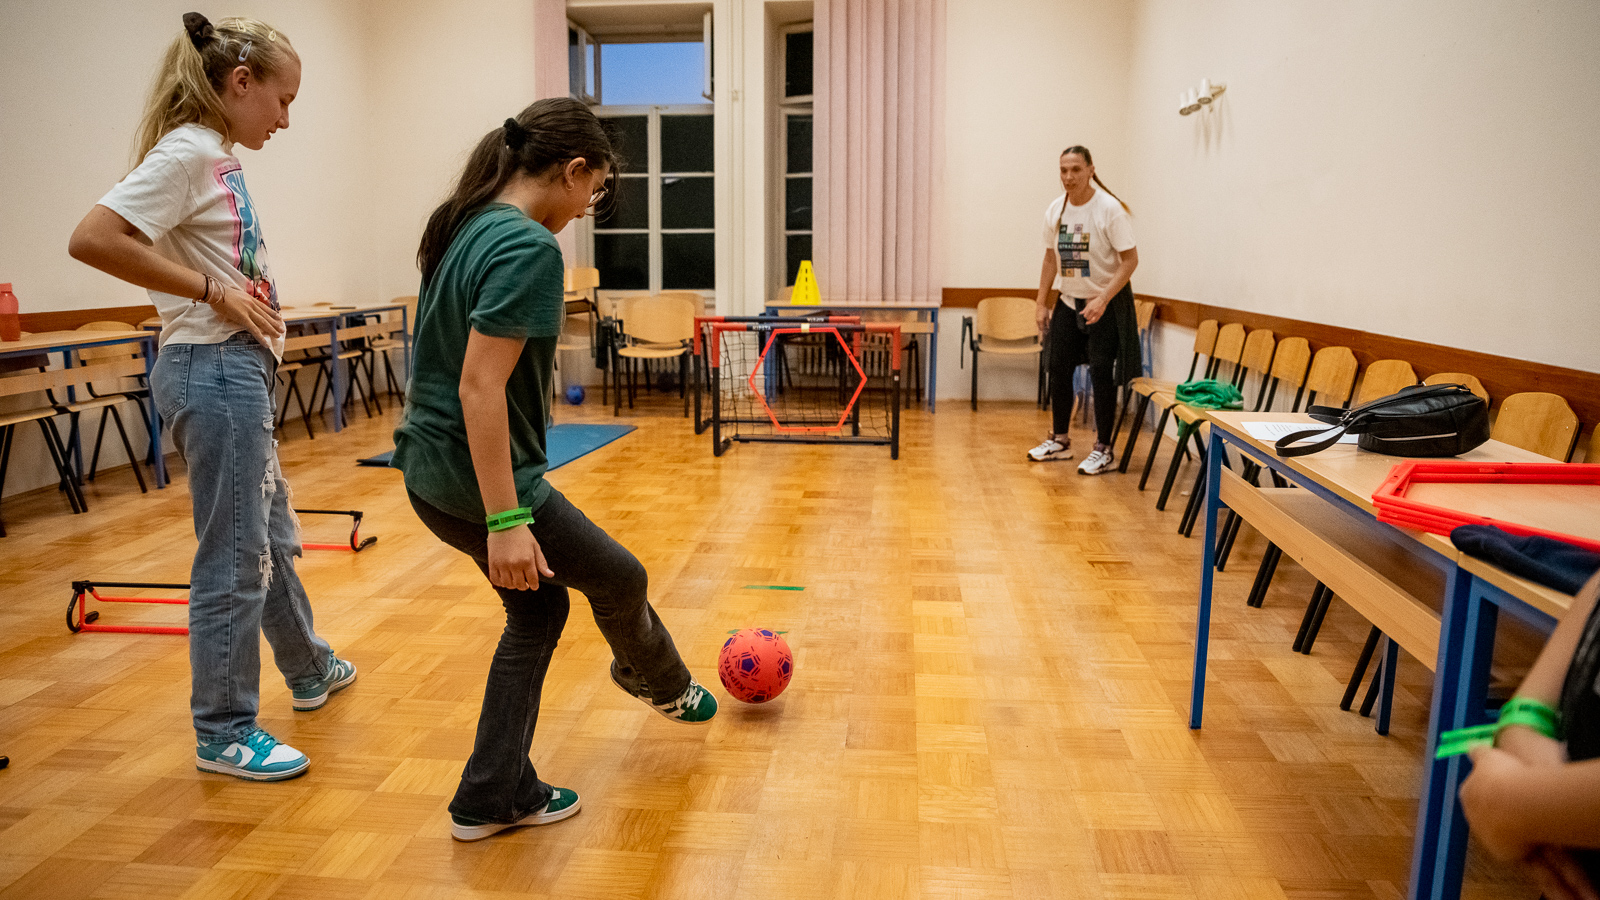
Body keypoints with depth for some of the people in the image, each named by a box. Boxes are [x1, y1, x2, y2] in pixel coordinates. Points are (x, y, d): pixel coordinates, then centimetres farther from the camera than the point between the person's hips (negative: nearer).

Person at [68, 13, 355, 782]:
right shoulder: (188, 153, -13)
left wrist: (248, 297, 4)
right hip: (213, 370, -10)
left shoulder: (219, 157, 13)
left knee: (271, 537, 22)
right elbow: (91, 239, -23)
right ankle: (223, 734, 13)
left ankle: (310, 670, 40)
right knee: (233, 559, -1)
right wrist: (212, 292, -20)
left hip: (239, 370, 10)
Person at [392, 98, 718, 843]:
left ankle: (493, 799, 26)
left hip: (429, 472, 9)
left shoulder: (464, 227, 9)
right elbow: (482, 387, -27)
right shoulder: (529, 248, -20)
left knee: (538, 609, 21)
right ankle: (662, 685, 46)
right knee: (619, 579, 15)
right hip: (481, 479, -9)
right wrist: (506, 521, -26)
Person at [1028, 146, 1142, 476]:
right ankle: (1060, 440, 24)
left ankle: (1103, 449, 5)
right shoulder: (1054, 210, 1)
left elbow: (1130, 260, -17)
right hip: (1068, 302, 6)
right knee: (1058, 368, 8)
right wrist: (1042, 304, 7)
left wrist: (1102, 300, -25)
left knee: (1101, 372, -6)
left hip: (1107, 304, -6)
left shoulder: (1109, 208, -16)